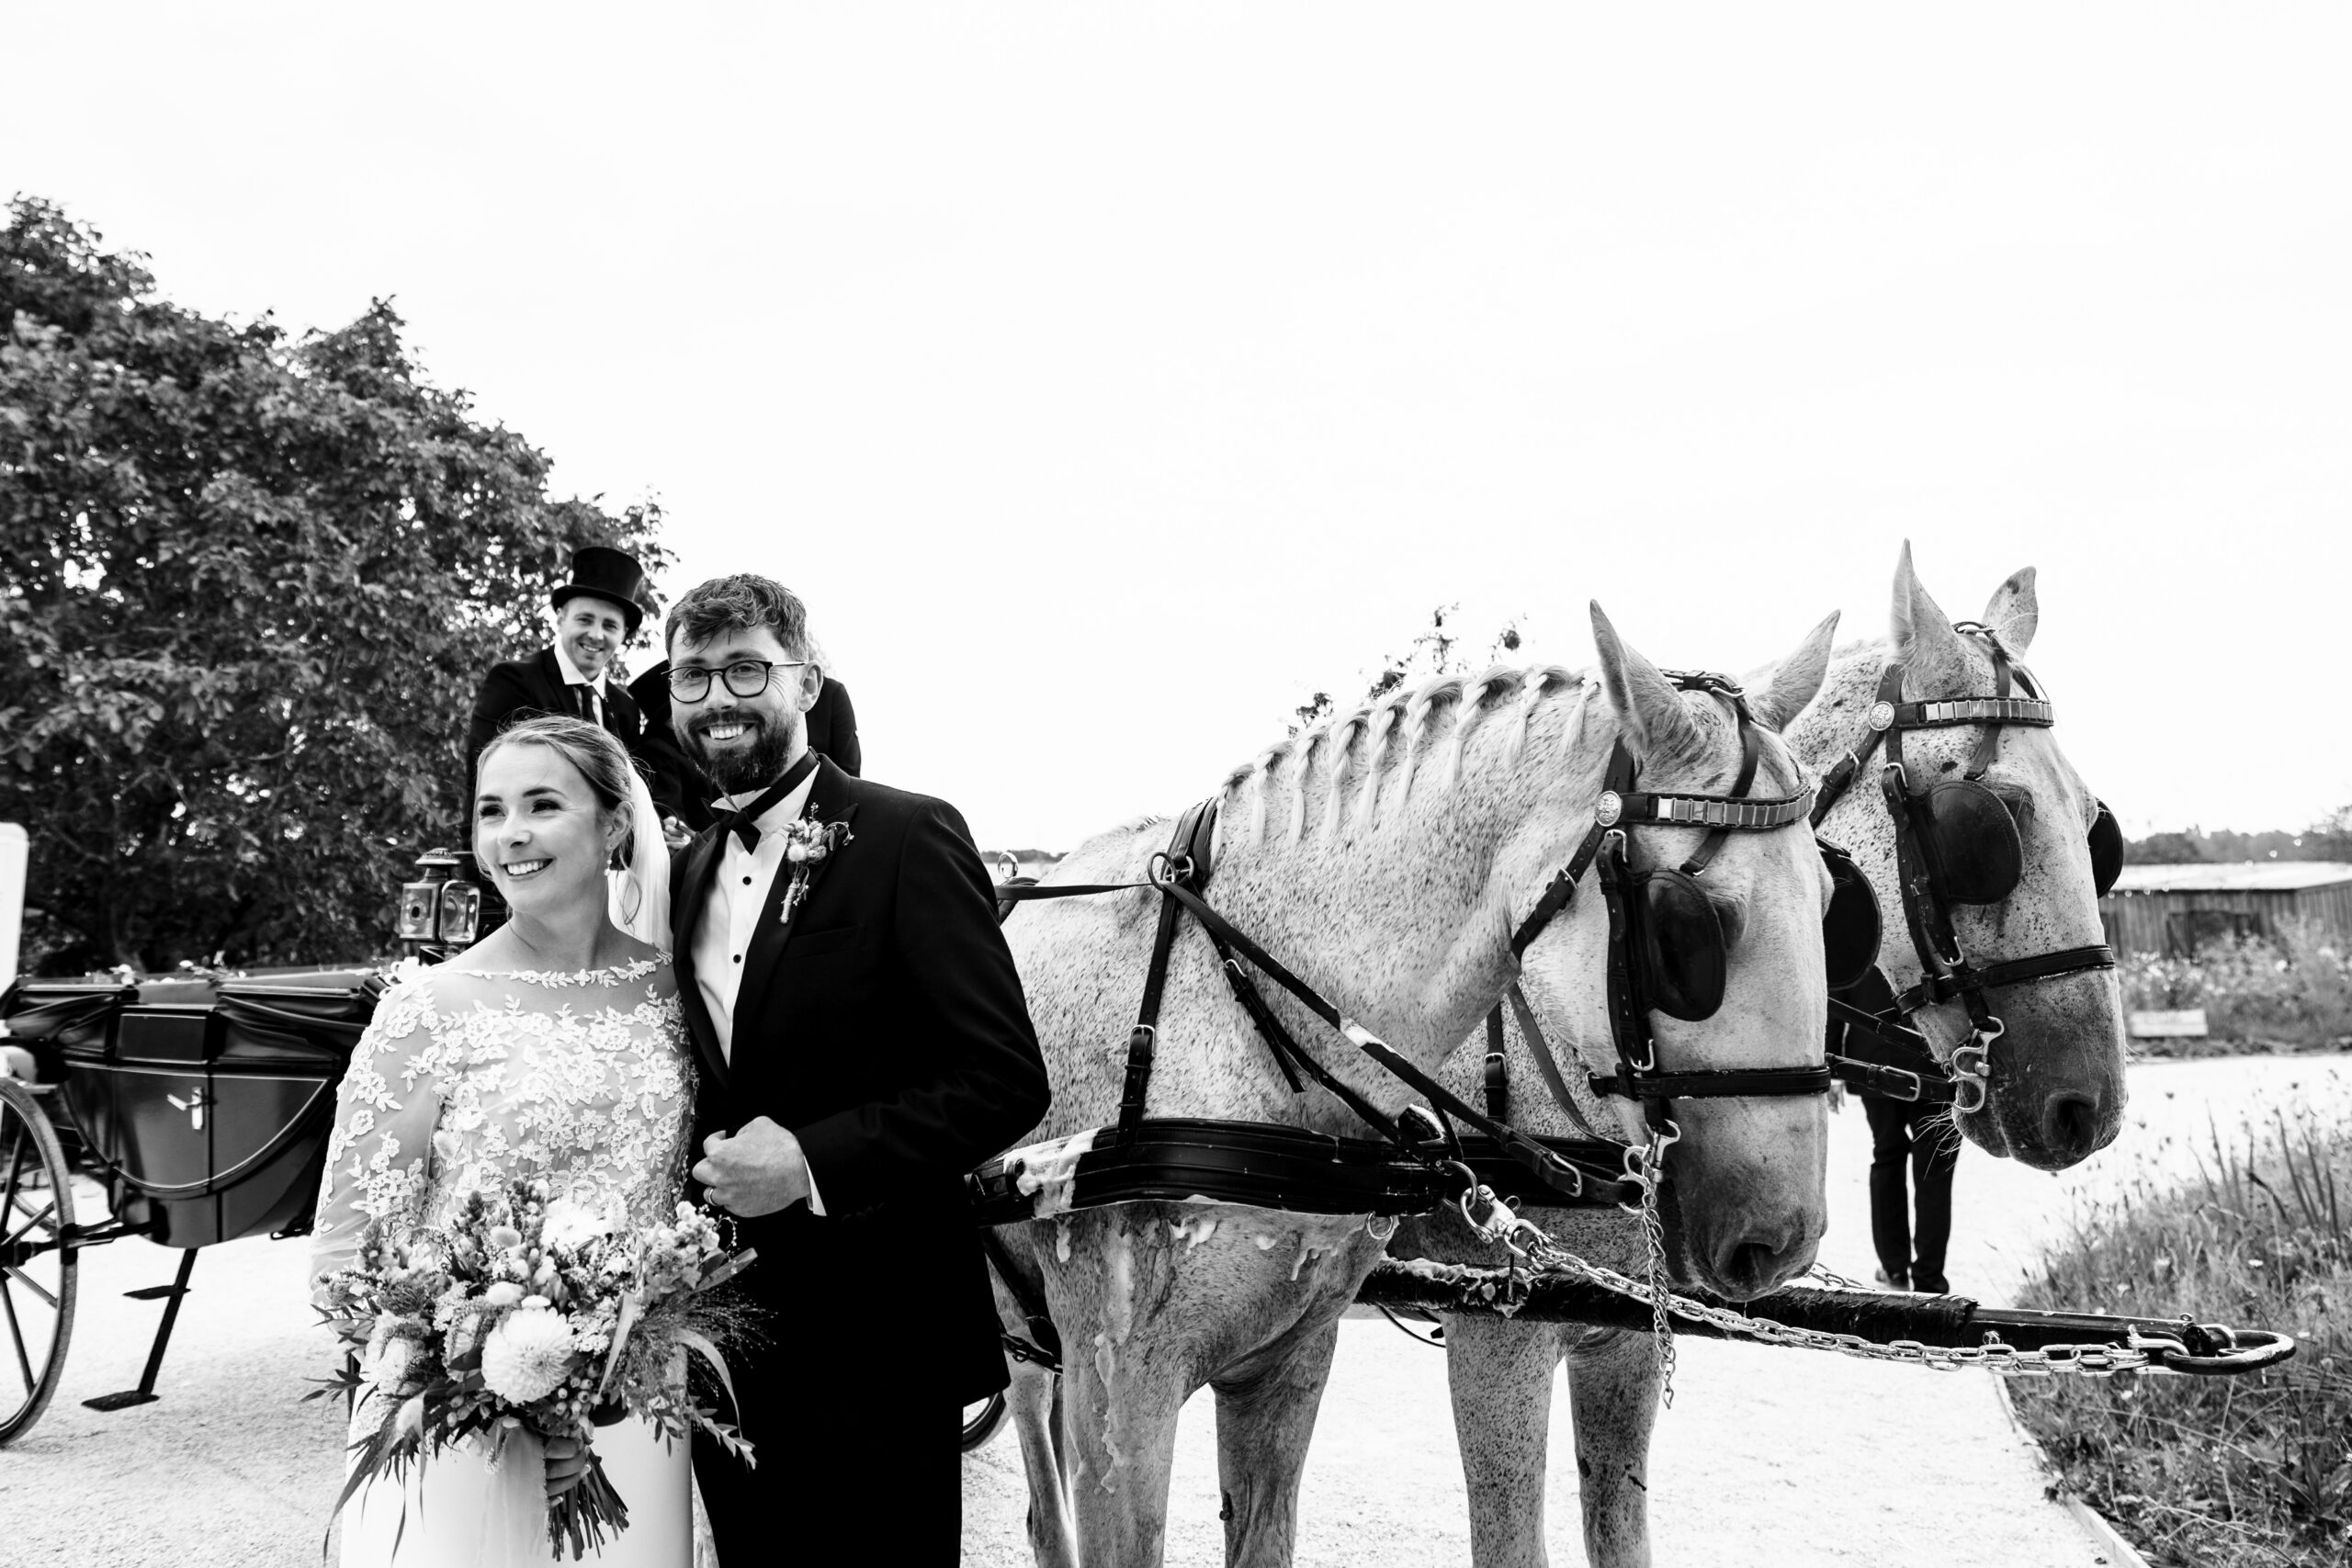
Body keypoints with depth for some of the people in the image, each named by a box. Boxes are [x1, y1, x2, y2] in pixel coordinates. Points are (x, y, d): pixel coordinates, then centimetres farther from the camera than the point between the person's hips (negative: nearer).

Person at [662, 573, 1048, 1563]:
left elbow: (1007, 1080, -15)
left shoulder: (906, 838, -10)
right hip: (723, 1349, 6)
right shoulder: (687, 873, 12)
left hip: (876, 1344, -6)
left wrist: (814, 1160, -23)